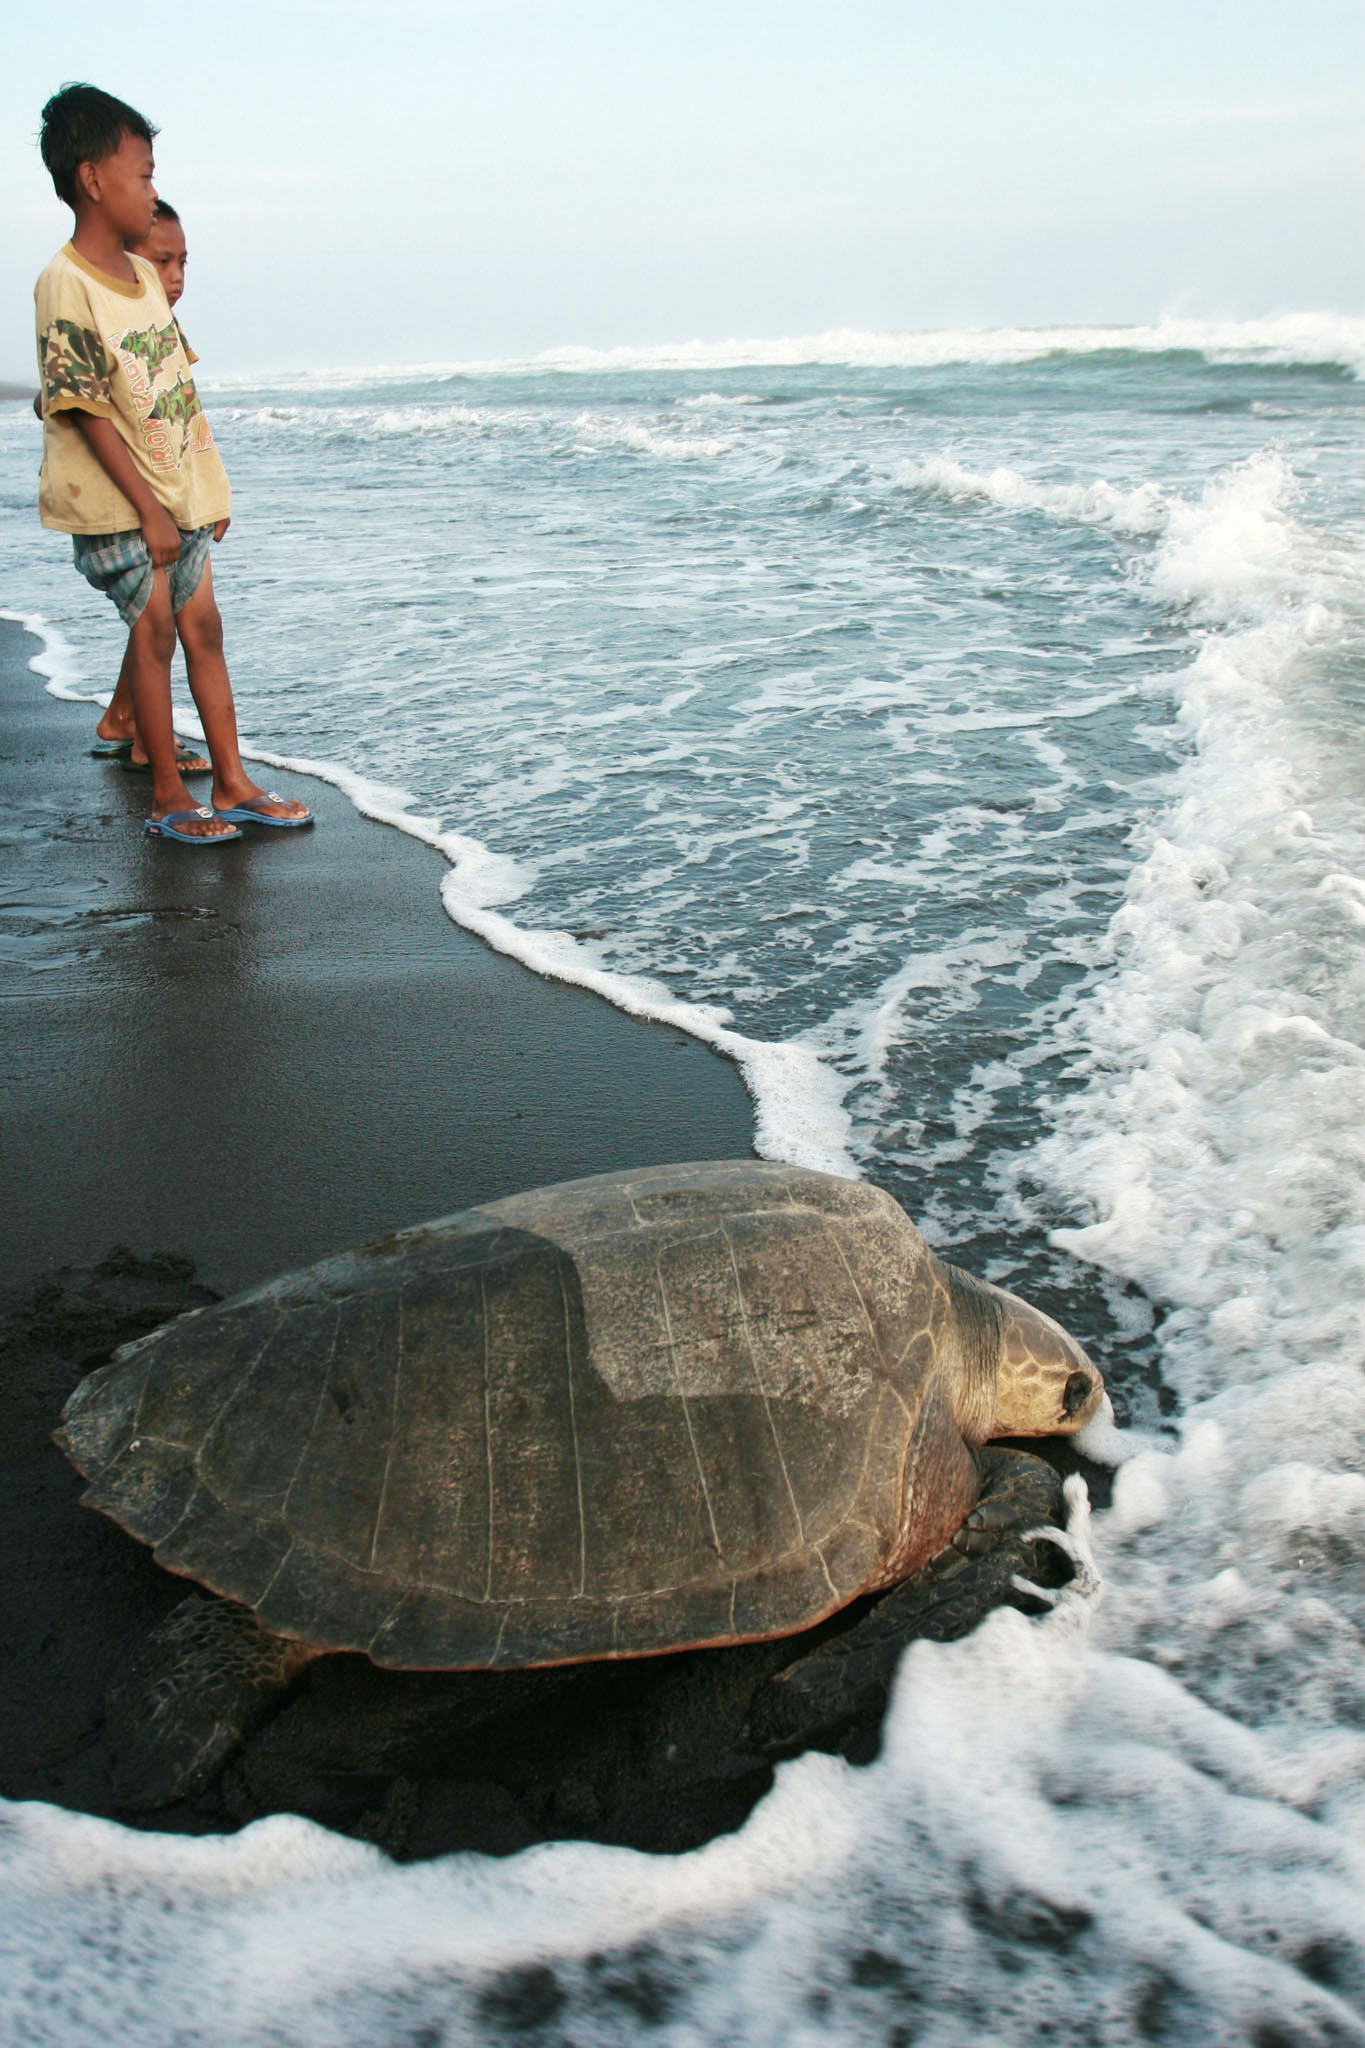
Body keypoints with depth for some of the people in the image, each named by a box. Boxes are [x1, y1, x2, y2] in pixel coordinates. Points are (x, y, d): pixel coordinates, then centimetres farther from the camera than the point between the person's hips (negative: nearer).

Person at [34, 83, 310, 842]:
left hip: (177, 490, 8)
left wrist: (210, 488, 12)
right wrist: (148, 510, -19)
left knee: (203, 626, 9)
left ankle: (233, 785, 17)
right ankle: (169, 798, 7)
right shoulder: (67, 287, -15)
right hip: (117, 503, -7)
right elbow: (87, 412, -18)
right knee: (155, 628, -4)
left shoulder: (143, 274, 9)